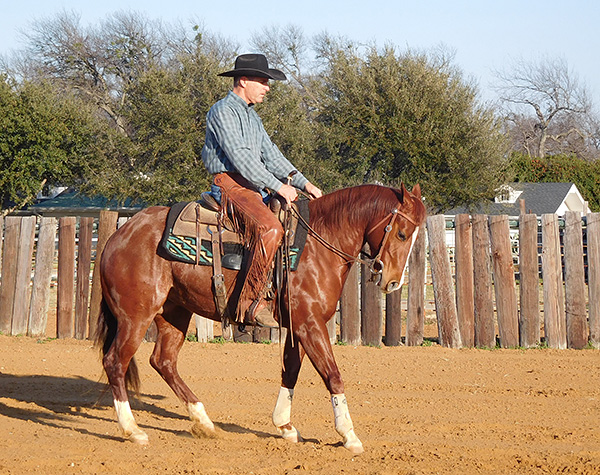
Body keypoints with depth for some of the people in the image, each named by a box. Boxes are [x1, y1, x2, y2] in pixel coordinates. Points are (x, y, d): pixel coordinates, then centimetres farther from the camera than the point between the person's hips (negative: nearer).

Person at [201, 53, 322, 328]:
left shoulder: (251, 115, 23)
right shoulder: (223, 112, -8)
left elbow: (270, 154, 20)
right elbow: (240, 156, -18)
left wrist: (303, 183, 8)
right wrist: (278, 186, -21)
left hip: (255, 190, 10)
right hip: (231, 185, -10)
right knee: (269, 228, -34)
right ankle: (249, 302, -33)